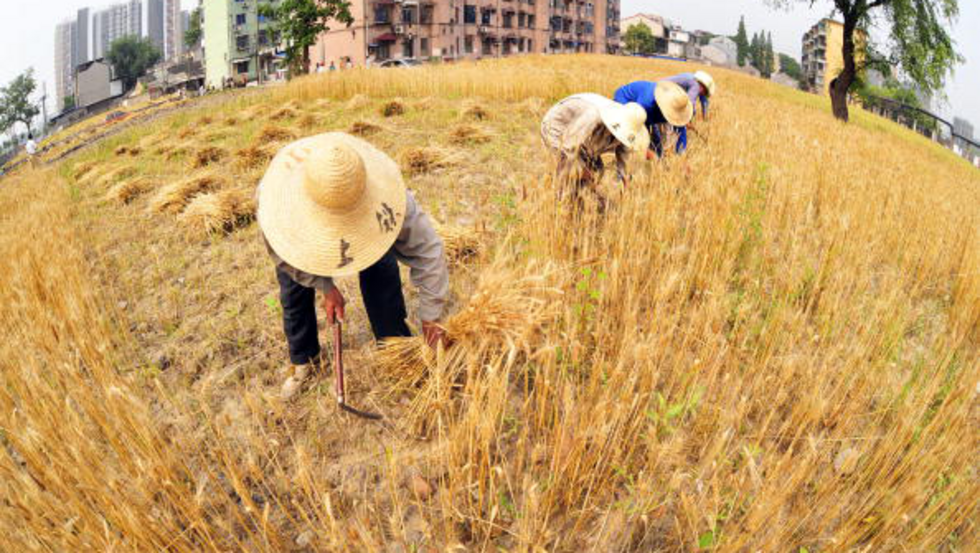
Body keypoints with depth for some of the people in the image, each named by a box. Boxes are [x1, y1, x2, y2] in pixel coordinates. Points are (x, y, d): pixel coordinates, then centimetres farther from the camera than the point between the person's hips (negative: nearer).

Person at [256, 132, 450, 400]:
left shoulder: (385, 190, -46)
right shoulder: (272, 194, -43)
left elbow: (426, 250, -34)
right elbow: (279, 250, -20)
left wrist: (431, 318, -29)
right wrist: (324, 287, -21)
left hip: (364, 218, -1)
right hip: (299, 221, 1)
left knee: (381, 276, -17)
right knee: (294, 291, 1)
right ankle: (304, 361, 27)